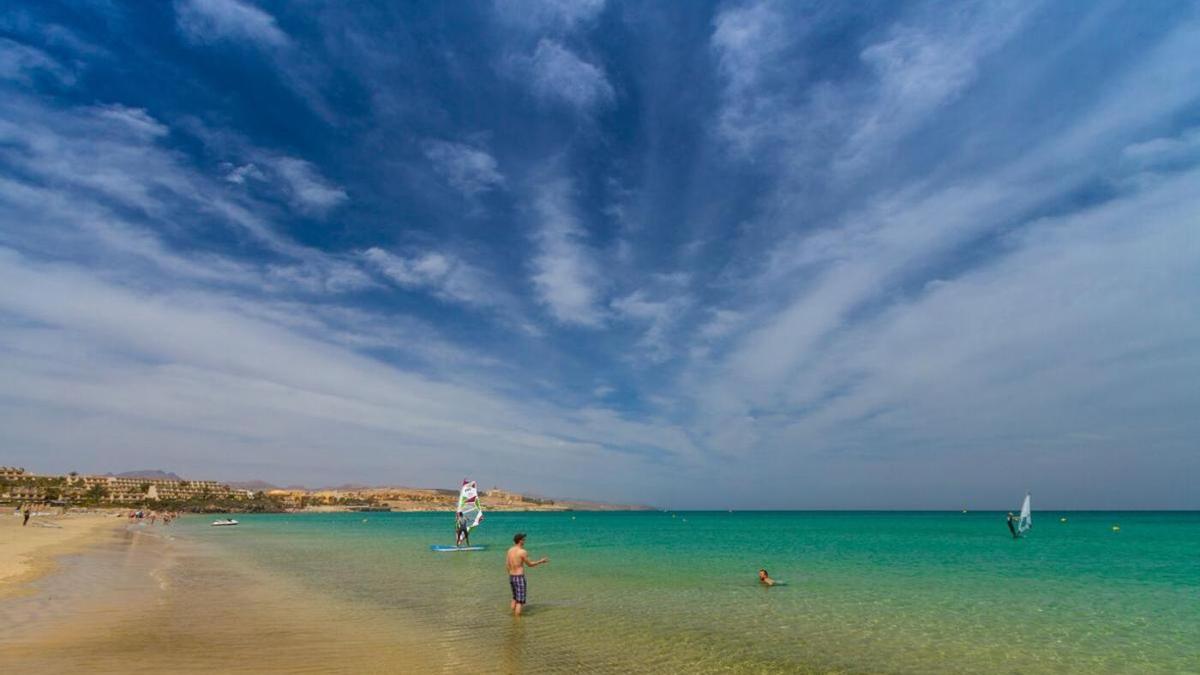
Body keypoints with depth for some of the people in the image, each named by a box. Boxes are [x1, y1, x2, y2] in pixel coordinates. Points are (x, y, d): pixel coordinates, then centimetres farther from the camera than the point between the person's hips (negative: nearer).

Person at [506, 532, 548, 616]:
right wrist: (541, 561, 7)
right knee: (520, 601, -1)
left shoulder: (510, 550, 4)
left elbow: (507, 564, 9)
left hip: (511, 577, 8)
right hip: (519, 578, -8)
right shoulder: (522, 552, -17)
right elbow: (530, 564, -6)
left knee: (515, 598, 23)